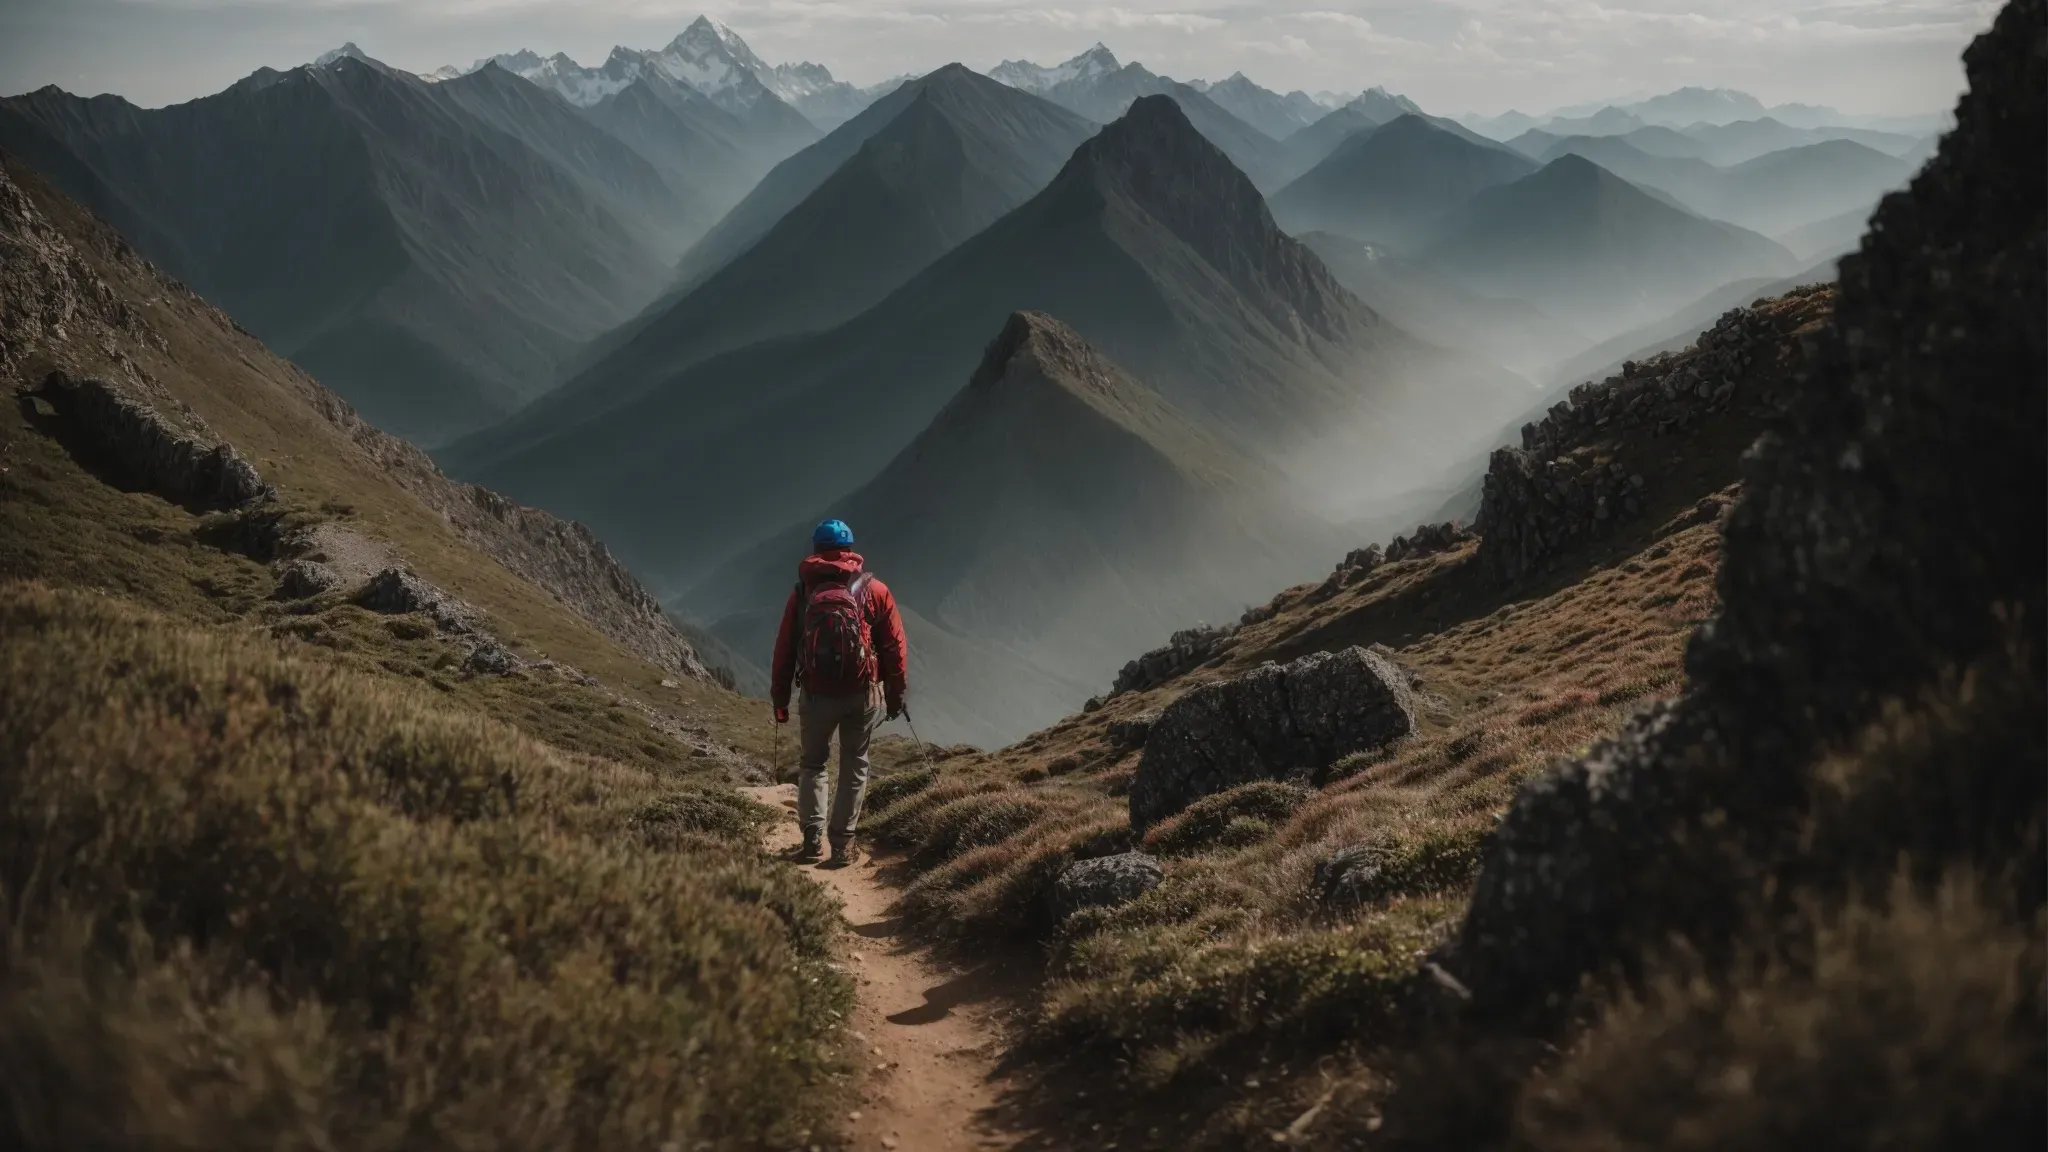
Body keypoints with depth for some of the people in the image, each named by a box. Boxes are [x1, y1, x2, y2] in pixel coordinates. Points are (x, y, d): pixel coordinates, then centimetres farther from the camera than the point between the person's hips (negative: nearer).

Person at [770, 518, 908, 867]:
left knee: (813, 764, 18)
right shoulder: (875, 590, -3)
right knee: (854, 766, 12)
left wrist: (779, 698, 10)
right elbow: (894, 646, -3)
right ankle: (842, 845, 7)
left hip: (817, 695, 1)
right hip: (863, 694, 0)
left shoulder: (801, 593, -1)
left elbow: (784, 650, 1)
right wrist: (896, 694, 7)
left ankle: (812, 836, 4)